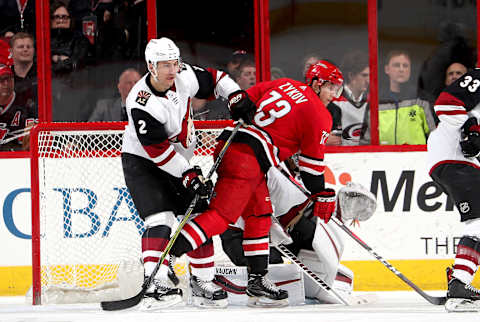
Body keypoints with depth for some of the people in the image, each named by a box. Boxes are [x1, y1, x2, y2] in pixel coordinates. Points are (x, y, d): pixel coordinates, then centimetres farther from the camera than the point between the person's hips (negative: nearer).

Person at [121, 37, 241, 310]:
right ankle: (157, 285, -29)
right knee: (160, 220, -22)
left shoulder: (184, 77, -11)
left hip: (179, 162, 7)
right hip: (142, 163, -7)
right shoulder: (142, 104, -30)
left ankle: (203, 282, 14)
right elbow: (158, 150, -27)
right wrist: (189, 175, -26)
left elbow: (213, 79, 10)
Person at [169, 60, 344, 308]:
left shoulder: (284, 84, 21)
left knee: (259, 215, 16)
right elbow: (312, 163, 3)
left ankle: (257, 280, 16)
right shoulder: (319, 115, 1)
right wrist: (322, 195, 14)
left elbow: (240, 100, 20)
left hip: (228, 144, 9)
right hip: (248, 159, -9)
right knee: (221, 215, -13)